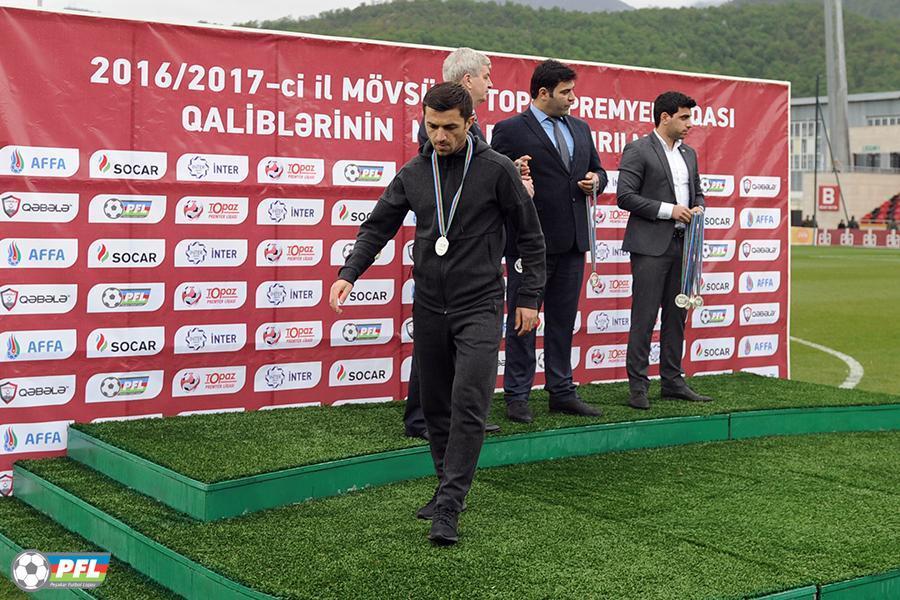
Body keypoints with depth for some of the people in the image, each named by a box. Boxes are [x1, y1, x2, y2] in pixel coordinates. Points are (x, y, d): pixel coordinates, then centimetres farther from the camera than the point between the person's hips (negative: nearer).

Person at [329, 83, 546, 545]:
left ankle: (448, 510, -11)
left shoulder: (497, 170, -5)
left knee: (468, 405, -13)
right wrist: (349, 273, -5)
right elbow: (378, 227, 11)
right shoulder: (413, 174, 6)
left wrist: (530, 298, 0)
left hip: (479, 307, -4)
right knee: (435, 406, 11)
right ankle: (448, 489, 27)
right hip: (429, 307, 4)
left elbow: (530, 235, 2)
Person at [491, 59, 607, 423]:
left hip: (572, 242, 7)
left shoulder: (580, 128, 15)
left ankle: (562, 393, 21)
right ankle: (517, 397, 8)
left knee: (563, 321, 13)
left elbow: (598, 169, 23)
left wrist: (595, 180, 2)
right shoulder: (510, 130, -6)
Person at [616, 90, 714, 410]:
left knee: (676, 315, 10)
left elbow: (697, 192, 26)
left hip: (682, 243, 7)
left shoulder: (689, 153, 17)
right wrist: (668, 210, -15)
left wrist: (698, 208, 2)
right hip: (651, 245, -7)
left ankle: (672, 381, 18)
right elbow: (625, 196, -12)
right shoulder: (637, 150, -6)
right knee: (644, 317, -6)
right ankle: (637, 386, -1)